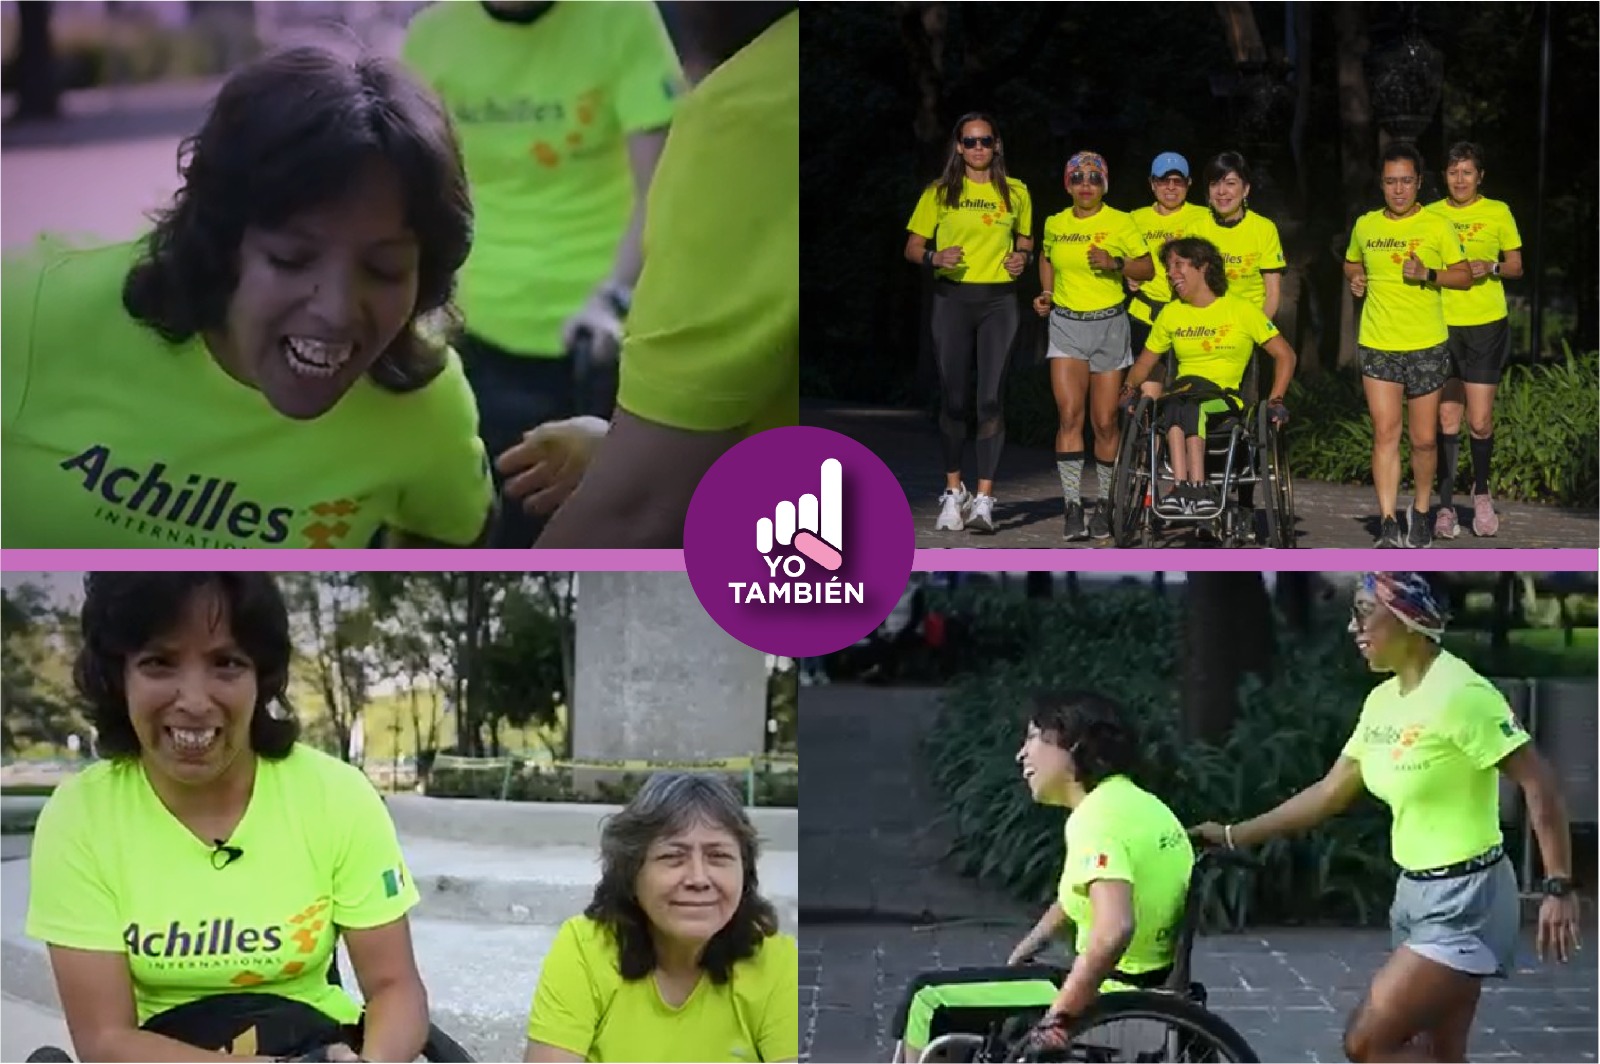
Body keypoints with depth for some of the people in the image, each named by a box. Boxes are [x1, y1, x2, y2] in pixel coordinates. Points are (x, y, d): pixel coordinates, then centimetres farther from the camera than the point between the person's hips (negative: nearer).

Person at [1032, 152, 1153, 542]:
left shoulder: (1120, 223, -2)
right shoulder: (1054, 224, 7)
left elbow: (1147, 268, 0)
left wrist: (1114, 264, -17)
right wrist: (1047, 295, 9)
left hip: (1108, 325, -1)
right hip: (1065, 324, 2)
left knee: (1105, 421, 0)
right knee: (1069, 415, -13)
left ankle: (1105, 505, 16)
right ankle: (1073, 506, -12)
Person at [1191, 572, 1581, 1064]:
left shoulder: (1458, 692, -19)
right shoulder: (1383, 701, 7)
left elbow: (1539, 783, -20)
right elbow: (1330, 793, 16)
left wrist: (1559, 888, -21)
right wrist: (1234, 835, 16)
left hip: (1464, 902, -9)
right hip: (1417, 894, 9)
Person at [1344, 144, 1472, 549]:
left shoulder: (1436, 226, -2)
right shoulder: (1365, 225, 6)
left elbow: (1464, 275, -1)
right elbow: (1352, 263, 24)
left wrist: (1428, 274, -18)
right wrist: (1354, 279, 2)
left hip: (1426, 347, -1)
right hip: (1378, 346, 1)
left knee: (1424, 439, 5)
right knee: (1385, 434, -6)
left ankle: (1422, 509, 28)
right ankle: (1388, 523, -7)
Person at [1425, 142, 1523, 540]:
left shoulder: (1498, 212, 3)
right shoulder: (1431, 215, 7)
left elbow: (1516, 267, 7)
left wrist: (1492, 268, -12)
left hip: (1486, 326, -1)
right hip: (1442, 325, 1)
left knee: (1480, 420, -3)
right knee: (1447, 418, 0)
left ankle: (1481, 492, 21)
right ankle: (1446, 507, 6)